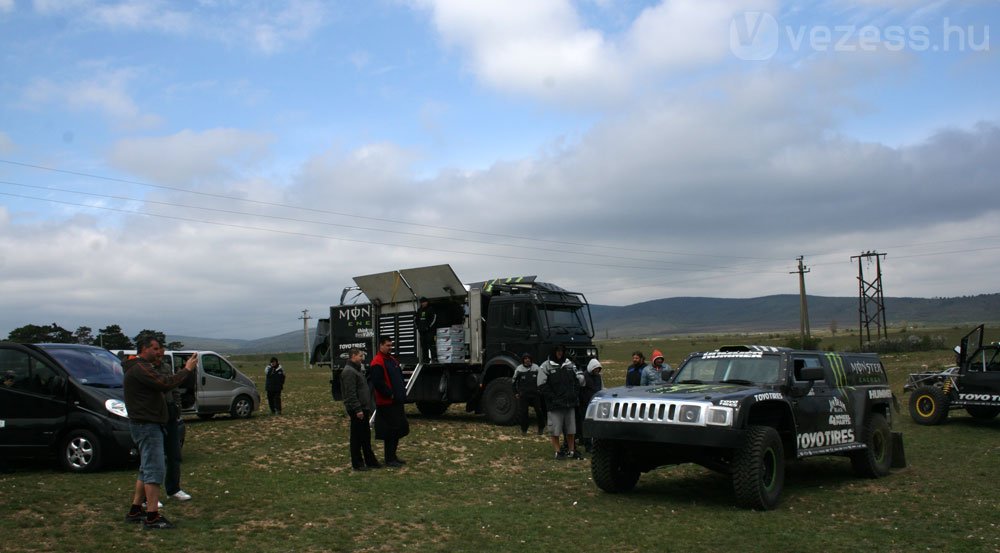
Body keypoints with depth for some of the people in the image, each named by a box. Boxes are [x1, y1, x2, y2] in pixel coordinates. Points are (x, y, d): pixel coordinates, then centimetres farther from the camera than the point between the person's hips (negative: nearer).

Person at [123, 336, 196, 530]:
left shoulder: (143, 367, 19)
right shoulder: (140, 368, -16)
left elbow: (161, 386, 14)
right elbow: (166, 383, -26)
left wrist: (158, 363, 7)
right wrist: (187, 370, -15)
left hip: (147, 424, 11)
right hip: (146, 425, -11)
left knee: (147, 468, 18)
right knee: (154, 469, -11)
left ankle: (135, 510, 25)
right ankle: (152, 517, -11)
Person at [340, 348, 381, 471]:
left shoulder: (357, 369, 18)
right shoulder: (349, 372, -15)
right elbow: (351, 393, -21)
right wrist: (357, 409, -24)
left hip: (363, 409, 10)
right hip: (356, 411, -10)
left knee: (366, 437, 15)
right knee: (357, 437, -2)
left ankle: (370, 461, 23)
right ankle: (357, 463, 5)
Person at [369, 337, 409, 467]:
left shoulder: (392, 360, 16)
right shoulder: (377, 362, -13)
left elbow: (399, 378, 22)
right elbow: (377, 383, -22)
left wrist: (402, 393, 10)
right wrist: (390, 394, -17)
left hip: (397, 402, 9)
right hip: (387, 403, -9)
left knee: (399, 429, 14)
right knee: (390, 431, -5)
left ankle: (392, 456, 24)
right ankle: (389, 459, 3)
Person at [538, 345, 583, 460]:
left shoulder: (570, 365, 11)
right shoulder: (546, 366, -5)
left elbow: (578, 380, 17)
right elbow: (542, 385, -8)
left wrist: (575, 395, 5)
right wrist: (553, 398, -13)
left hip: (570, 403, 4)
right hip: (555, 405, -4)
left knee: (571, 429, 9)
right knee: (555, 430, 0)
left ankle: (571, 451, 19)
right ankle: (558, 452, 11)